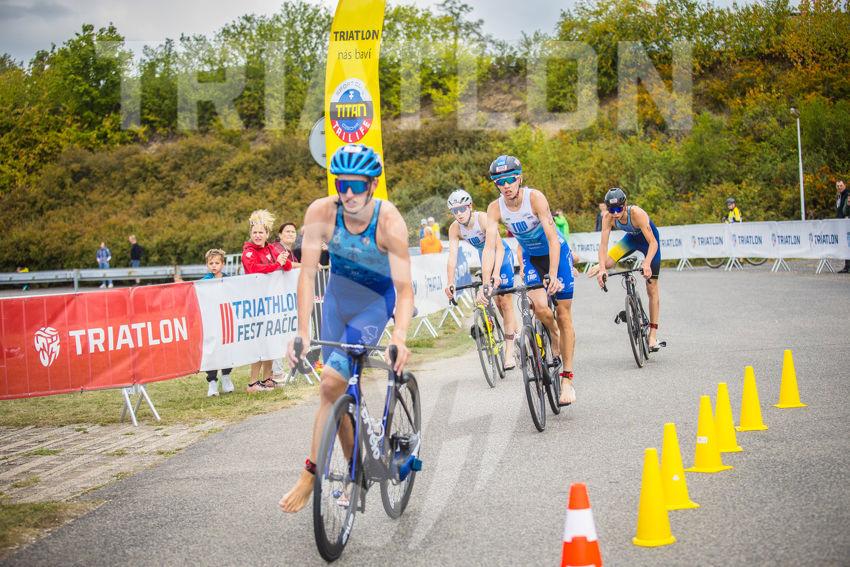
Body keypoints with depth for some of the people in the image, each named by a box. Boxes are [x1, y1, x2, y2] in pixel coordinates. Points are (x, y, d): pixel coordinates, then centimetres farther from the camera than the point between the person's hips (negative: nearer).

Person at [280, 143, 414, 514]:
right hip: (338, 292, 4)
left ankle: (310, 475, -8)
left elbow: (404, 287, -32)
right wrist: (302, 333, -29)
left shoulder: (389, 222, -29)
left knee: (331, 384, -18)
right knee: (338, 389, 5)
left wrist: (399, 337, -47)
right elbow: (307, 273, -22)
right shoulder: (321, 212, -22)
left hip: (376, 299, -4)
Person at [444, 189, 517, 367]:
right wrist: (450, 283, -39)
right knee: (496, 300, 10)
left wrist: (496, 273, -52)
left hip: (502, 255, -5)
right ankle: (513, 330, 36)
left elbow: (499, 247, -40)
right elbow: (452, 256, -26)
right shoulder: (455, 228, -20)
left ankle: (509, 352, -10)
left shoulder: (483, 219, -33)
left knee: (505, 301, -9)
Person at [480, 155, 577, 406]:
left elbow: (553, 239, -33)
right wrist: (485, 285, -35)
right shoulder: (495, 208, -18)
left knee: (563, 315, -6)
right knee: (540, 307, -23)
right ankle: (554, 338, 12)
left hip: (557, 253, -2)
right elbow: (490, 247, -24)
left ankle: (567, 378, 1)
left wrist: (553, 276, -43)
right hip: (531, 257, 2)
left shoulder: (535, 197, -28)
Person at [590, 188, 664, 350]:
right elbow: (603, 245, -28)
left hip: (648, 239, -4)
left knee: (652, 288, -2)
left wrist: (647, 264, -54)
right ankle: (602, 268, 19)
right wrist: (602, 267, -43)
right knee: (607, 263, -22)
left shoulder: (637, 213, -38)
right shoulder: (608, 218, -26)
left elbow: (653, 243, -40)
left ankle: (653, 334, 4)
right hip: (631, 238, 4)